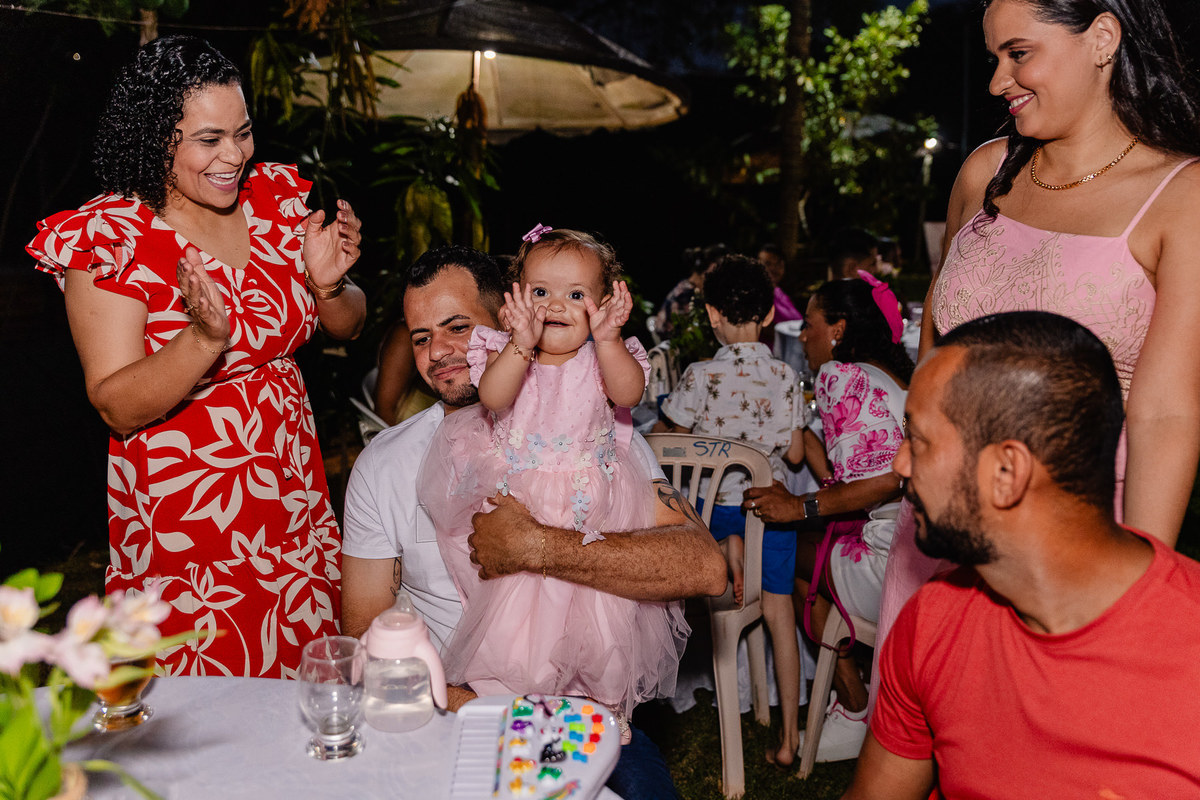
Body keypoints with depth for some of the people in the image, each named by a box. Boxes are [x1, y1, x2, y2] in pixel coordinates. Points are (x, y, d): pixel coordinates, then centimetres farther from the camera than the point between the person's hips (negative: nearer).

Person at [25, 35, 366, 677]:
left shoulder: (276, 199, 0)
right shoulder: (112, 237, -14)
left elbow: (347, 328, 9)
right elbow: (117, 407, -17)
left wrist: (329, 285, -13)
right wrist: (206, 336, -33)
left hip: (293, 494, 5)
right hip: (183, 518, -4)